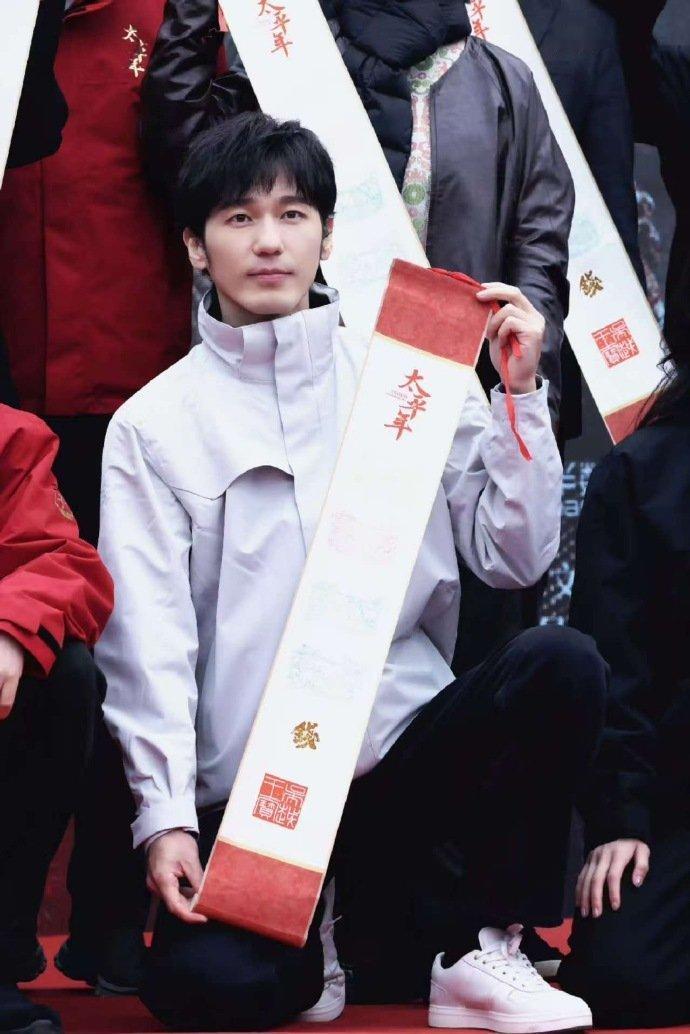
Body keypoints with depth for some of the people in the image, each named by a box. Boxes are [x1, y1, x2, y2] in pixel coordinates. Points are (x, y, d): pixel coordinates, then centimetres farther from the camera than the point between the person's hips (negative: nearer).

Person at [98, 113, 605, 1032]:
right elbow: (147, 638, -2)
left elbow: (514, 559, 4)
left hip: (405, 748, 2)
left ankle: (482, 953, -10)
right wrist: (166, 818, -12)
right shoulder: (153, 426, 5)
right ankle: (310, 929, 9)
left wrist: (519, 393, -4)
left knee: (559, 663, -27)